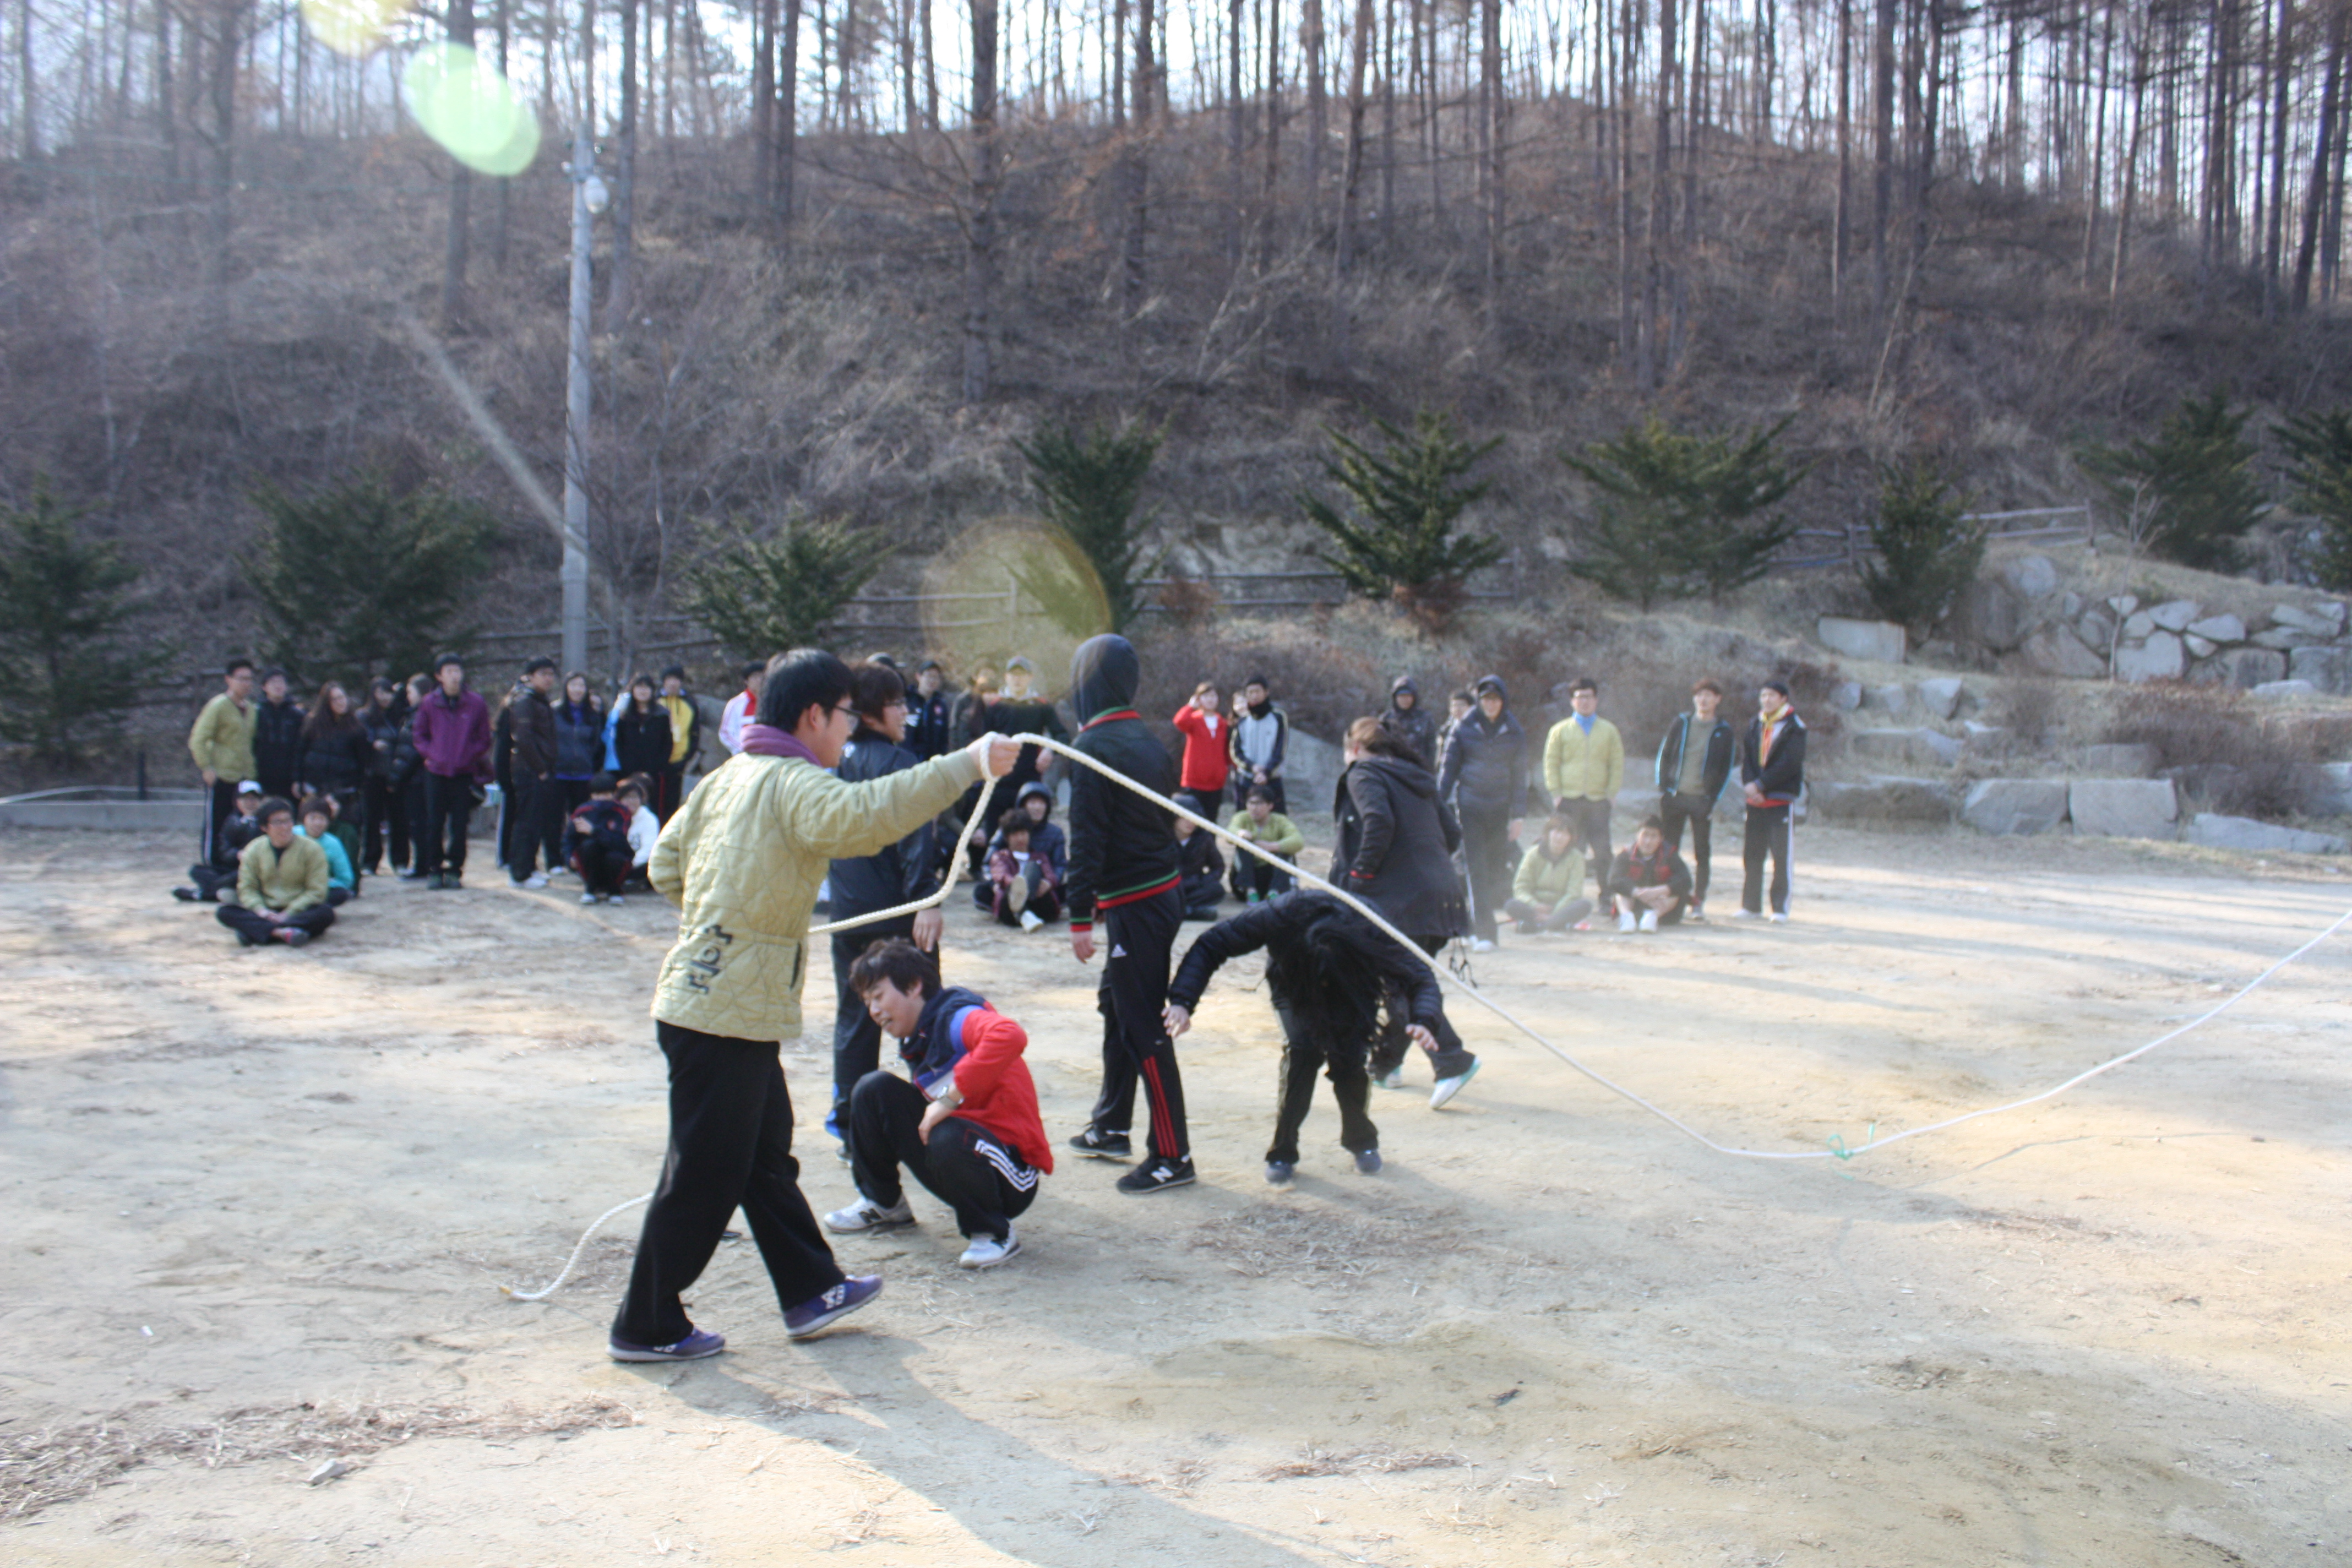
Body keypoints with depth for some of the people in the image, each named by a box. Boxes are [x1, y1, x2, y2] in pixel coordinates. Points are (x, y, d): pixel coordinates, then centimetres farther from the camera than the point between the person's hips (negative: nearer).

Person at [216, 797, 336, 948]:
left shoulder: (311, 849, -3)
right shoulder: (254, 850, 5)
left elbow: (316, 891, -8)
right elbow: (247, 888, 3)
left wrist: (288, 914, -18)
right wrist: (261, 910, -17)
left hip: (298, 911, -2)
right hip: (267, 911, 2)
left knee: (325, 914, -34)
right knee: (225, 911, -21)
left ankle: (253, 931, -37)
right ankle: (282, 932, -39)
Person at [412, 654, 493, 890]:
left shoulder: (476, 703, -1)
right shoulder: (429, 704, 2)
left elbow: (484, 738, 6)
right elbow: (419, 734, 13)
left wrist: (469, 756, -4)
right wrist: (430, 754, -1)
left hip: (465, 773, -1)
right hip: (436, 772, 1)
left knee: (459, 825, 1)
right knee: (434, 824, 1)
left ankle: (455, 870, 9)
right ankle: (434, 870, 10)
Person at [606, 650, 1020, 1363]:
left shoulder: (728, 777, 12)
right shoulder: (790, 783, -17)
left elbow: (666, 863, 18)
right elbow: (864, 813, -38)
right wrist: (968, 765, -38)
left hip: (706, 1001, 10)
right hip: (725, 1015, -10)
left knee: (765, 1157, 18)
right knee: (704, 1176, 2)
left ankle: (812, 1290, 31)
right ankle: (646, 1326, 14)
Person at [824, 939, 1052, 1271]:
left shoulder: (956, 1016, -18)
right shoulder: (917, 1039, 9)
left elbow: (1010, 1036, -40)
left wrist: (951, 1097, -35)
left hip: (1011, 1177, -8)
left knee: (948, 1138, -39)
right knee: (874, 1088, 0)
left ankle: (994, 1233, -12)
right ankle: (883, 1204, 18)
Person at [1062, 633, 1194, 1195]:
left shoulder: (1094, 747, -14)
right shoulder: (1149, 741, 12)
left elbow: (1087, 839, -18)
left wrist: (1080, 917, -15)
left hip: (1133, 906, -9)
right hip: (1163, 892, 9)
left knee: (1143, 1028, -4)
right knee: (1117, 1007, 21)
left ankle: (1172, 1157, 1)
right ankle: (1111, 1128, 34)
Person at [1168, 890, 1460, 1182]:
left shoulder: (1371, 933, -39)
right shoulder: (1279, 918, -41)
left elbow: (1421, 978, -36)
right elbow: (1209, 946, -32)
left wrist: (1424, 1022, -57)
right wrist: (1182, 1002, -44)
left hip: (1353, 988, 0)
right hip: (1293, 984, 0)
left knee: (1349, 1056, -19)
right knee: (1302, 1048, -24)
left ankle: (1362, 1140, 11)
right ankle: (1282, 1152, -7)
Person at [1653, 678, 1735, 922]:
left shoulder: (1724, 732, 4)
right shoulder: (1680, 724, 7)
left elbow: (1725, 770, 3)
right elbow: (1664, 755, 7)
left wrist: (1713, 800, -6)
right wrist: (1663, 789, -2)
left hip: (1703, 800, -1)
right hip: (1675, 797, 1)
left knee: (1702, 854, 1)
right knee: (1668, 851, 3)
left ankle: (1698, 904, 5)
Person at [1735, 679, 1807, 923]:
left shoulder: (1794, 727, -3)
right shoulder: (1754, 726, 13)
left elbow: (1789, 764, -11)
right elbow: (1746, 758, 9)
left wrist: (1761, 785, -14)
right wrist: (1749, 785, -9)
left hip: (1782, 799, -5)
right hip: (1755, 801, 5)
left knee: (1782, 856, -4)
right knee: (1752, 855, 5)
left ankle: (1781, 907, 1)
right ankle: (1751, 905, 12)